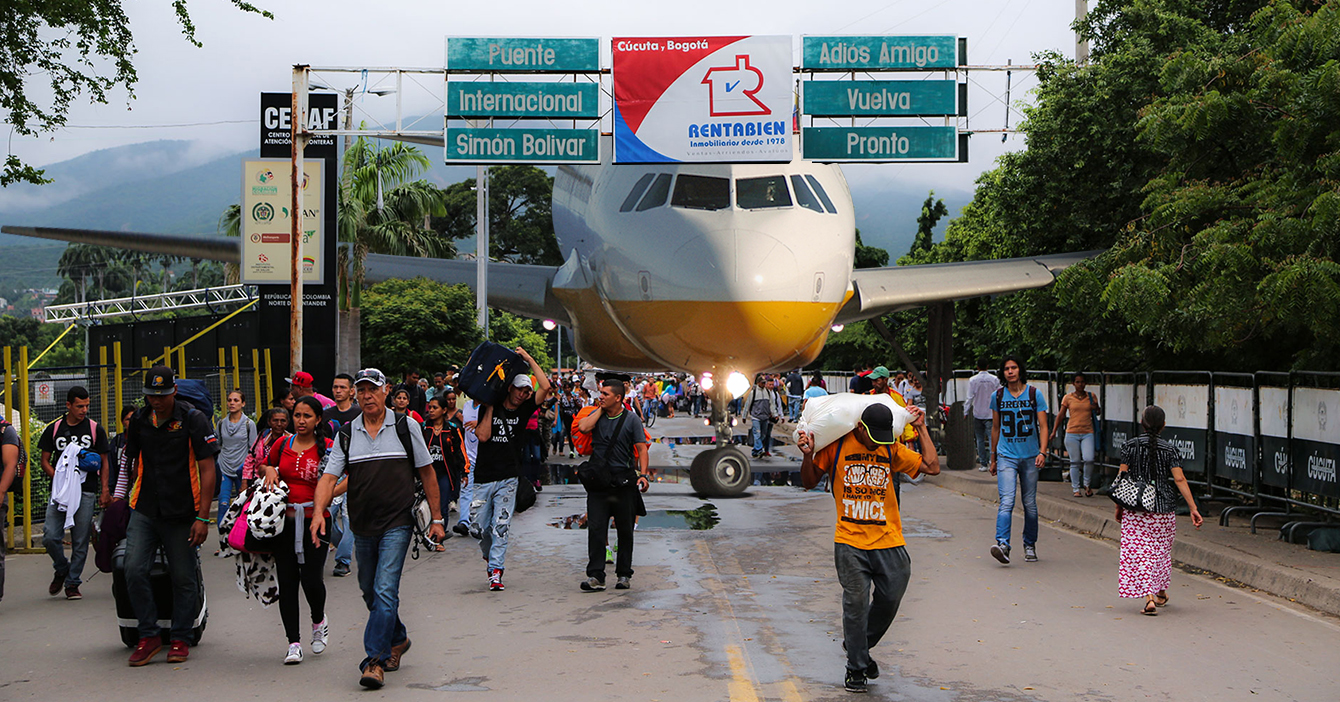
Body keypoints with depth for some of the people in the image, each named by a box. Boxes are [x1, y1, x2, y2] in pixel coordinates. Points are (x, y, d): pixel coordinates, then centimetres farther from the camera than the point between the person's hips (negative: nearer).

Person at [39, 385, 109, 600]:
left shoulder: (95, 429, 6)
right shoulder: (54, 429, 8)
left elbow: (104, 462, 10)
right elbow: (45, 460, 11)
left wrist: (104, 490, 1)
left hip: (86, 492, -1)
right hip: (59, 491, 1)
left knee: (80, 542, 0)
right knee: (51, 537, -9)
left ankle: (72, 583, 12)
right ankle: (62, 570, 18)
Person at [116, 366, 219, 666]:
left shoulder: (194, 419, -6)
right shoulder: (139, 421, 9)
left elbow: (207, 470, -8)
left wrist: (203, 517, -12)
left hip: (182, 514, -4)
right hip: (144, 511, 4)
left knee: (183, 578, 2)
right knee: (134, 571, -8)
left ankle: (180, 638, 16)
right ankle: (149, 636, 5)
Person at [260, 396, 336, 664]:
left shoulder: (327, 448, -2)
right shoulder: (282, 445, 9)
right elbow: (265, 464, 27)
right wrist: (269, 471, 4)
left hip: (314, 521, -3)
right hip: (285, 521, 3)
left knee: (311, 579, -9)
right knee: (287, 581, 1)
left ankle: (319, 621, 23)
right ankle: (294, 642, 10)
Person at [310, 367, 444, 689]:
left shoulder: (406, 426, -1)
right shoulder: (346, 434, 5)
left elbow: (427, 473, 4)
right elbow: (330, 476, -2)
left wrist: (436, 518, 3)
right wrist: (318, 511, -20)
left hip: (397, 523, -4)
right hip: (362, 526, 4)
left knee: (385, 590, -14)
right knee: (370, 592, 16)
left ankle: (375, 660, -12)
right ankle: (397, 639, 37)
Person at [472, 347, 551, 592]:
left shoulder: (524, 409, 4)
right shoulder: (488, 409, 2)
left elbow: (545, 387, -6)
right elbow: (483, 436, -11)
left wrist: (528, 358, -4)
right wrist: (489, 408, -8)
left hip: (508, 479, 0)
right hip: (484, 477, 0)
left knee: (500, 526, -7)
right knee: (478, 527, 3)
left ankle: (496, 571, -2)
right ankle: (490, 553, 31)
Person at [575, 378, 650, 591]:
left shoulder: (631, 419, 1)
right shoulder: (596, 415, 10)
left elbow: (642, 448, -3)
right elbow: (583, 427, -11)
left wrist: (643, 474, -16)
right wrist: (600, 410, -2)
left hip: (624, 480, -2)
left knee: (625, 530, 6)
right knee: (595, 528, -7)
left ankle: (624, 574, 17)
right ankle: (595, 576, -8)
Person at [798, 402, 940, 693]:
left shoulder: (892, 449, 4)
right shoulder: (836, 446, -2)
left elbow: (932, 467, 0)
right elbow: (810, 482, 5)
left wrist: (921, 429, 2)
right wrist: (807, 456, -13)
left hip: (889, 541, 3)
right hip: (850, 541, -3)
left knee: (890, 599, 6)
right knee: (856, 602, -6)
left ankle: (859, 645, 32)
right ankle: (856, 668, 9)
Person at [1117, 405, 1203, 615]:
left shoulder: (1130, 446, -2)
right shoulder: (1169, 450, -2)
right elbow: (1179, 479, -10)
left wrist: (1119, 506, 5)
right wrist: (1193, 508, -10)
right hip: (1163, 508, 2)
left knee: (1139, 551, -2)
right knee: (1161, 550, 19)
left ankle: (1149, 597, -16)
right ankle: (1161, 593, 36)